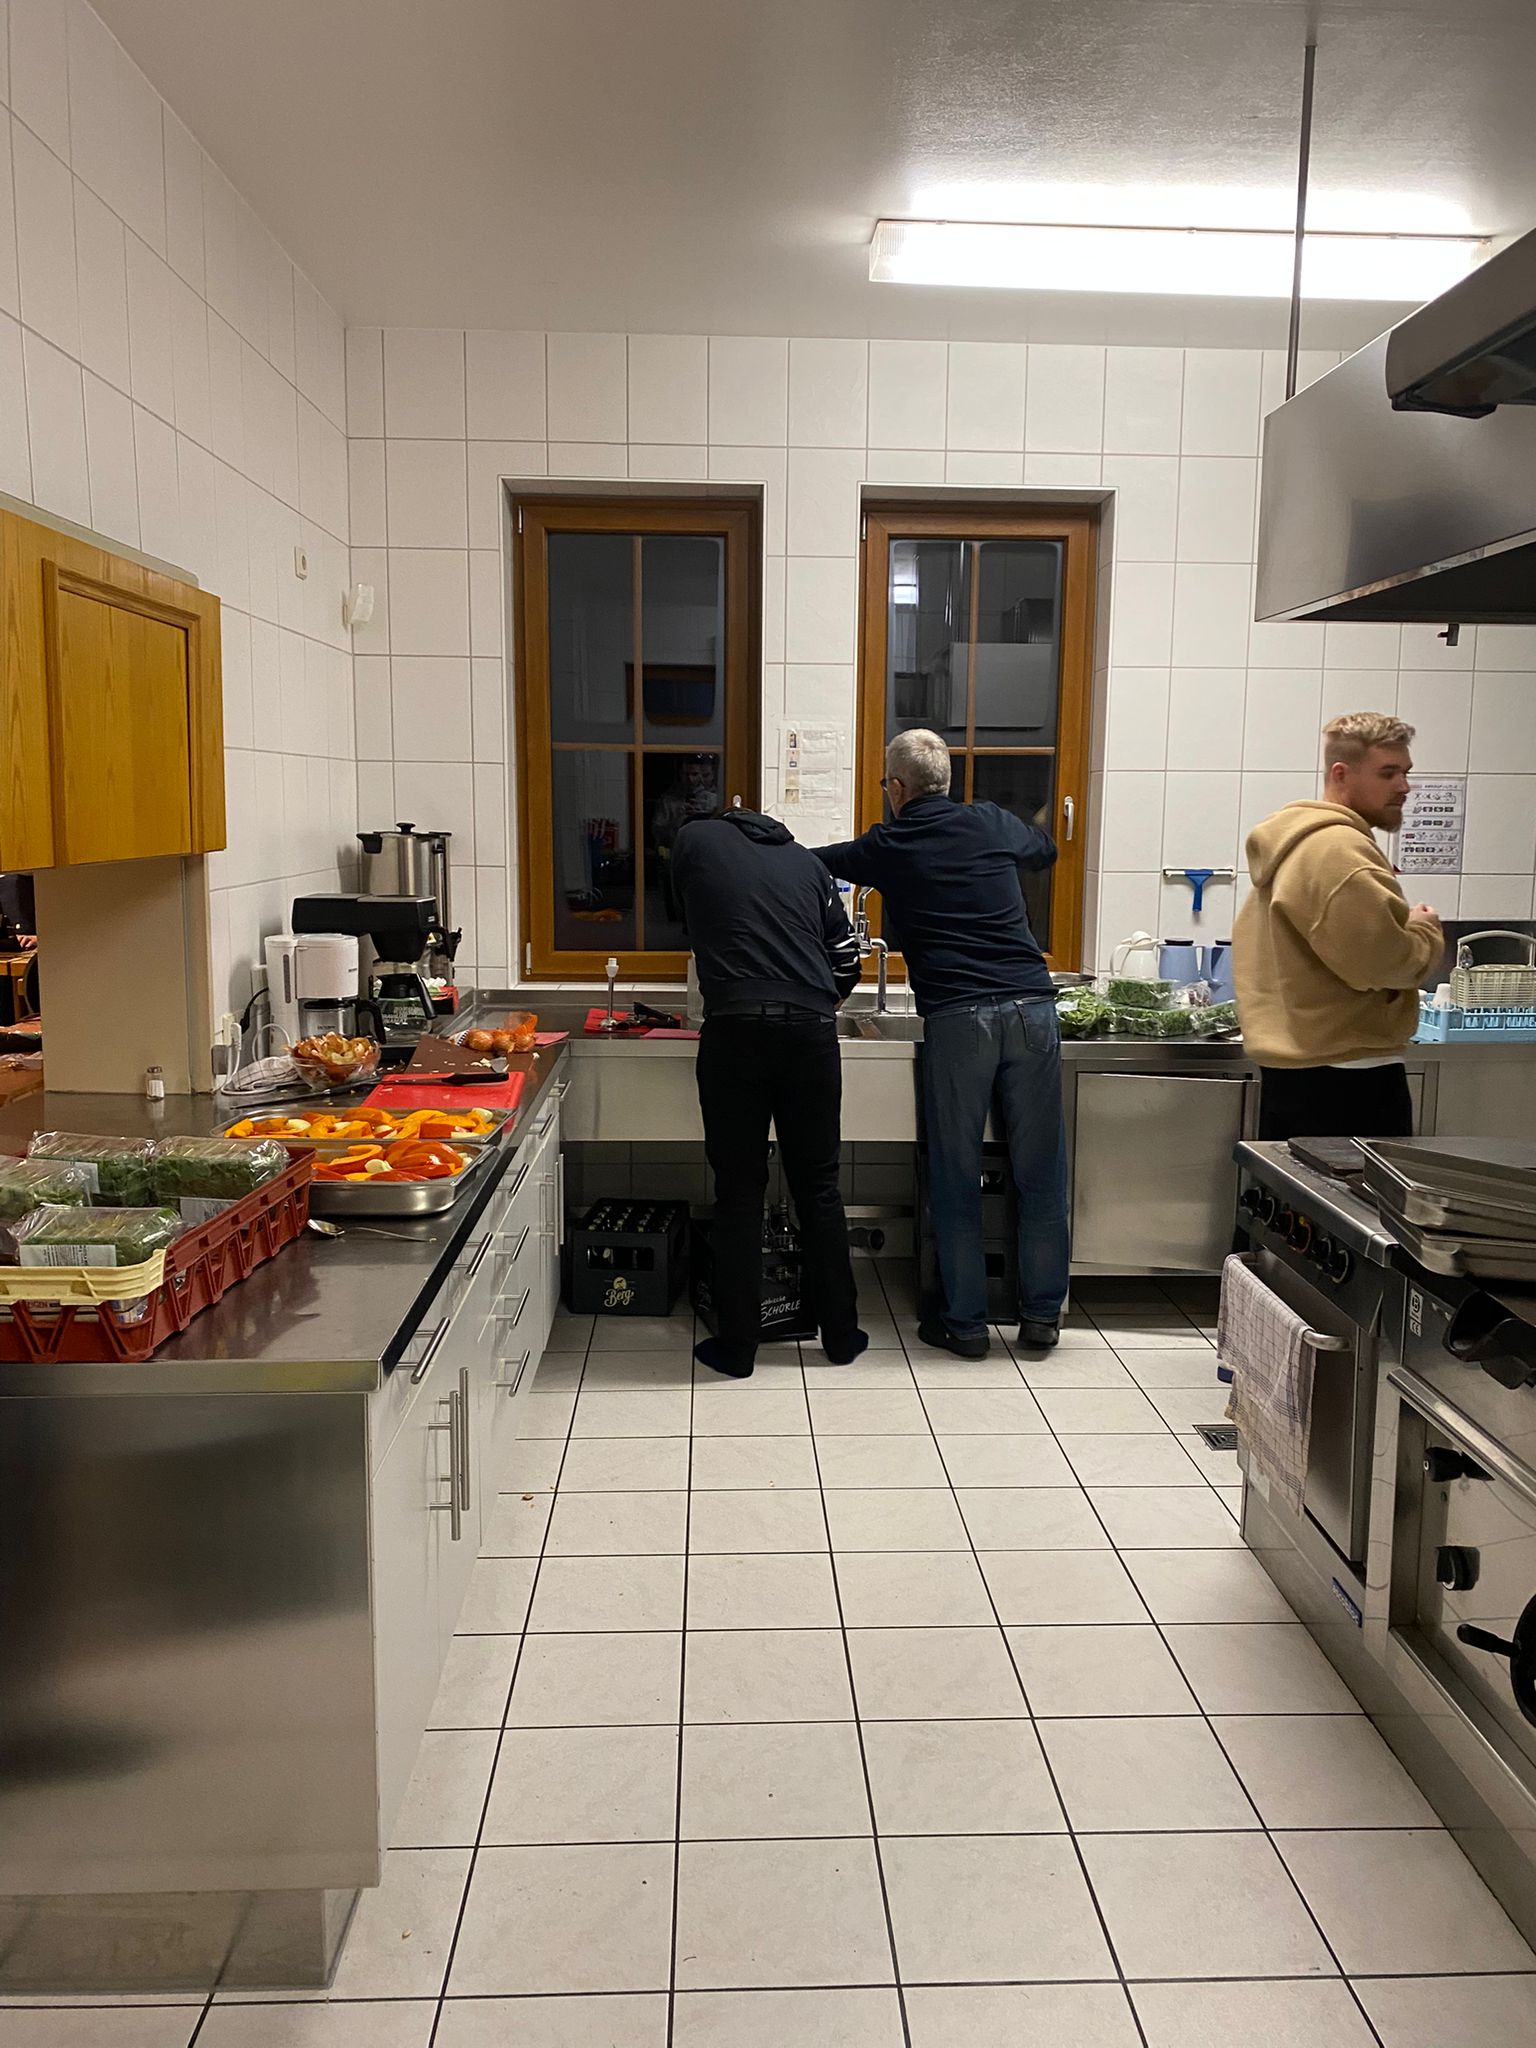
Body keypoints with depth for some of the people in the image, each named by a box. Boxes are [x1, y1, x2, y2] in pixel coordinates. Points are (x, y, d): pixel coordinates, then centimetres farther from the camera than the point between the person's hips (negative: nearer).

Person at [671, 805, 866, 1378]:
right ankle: (840, 1334, 22)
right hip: (811, 1032, 2)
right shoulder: (808, 863, 19)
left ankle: (736, 1345, 12)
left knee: (738, 1191, 5)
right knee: (818, 1186, 13)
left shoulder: (695, 839, 14)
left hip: (735, 1029, -2)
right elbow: (846, 959, 16)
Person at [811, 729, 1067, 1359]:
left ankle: (964, 1322, 14)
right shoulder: (991, 824, 14)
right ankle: (1042, 1313, 20)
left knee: (955, 1177, 8)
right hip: (1032, 1006, 3)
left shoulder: (884, 847, 7)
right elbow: (1047, 848, 36)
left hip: (956, 1019, -3)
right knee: (1039, 1170, 10)